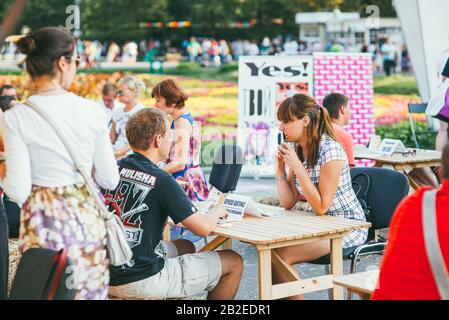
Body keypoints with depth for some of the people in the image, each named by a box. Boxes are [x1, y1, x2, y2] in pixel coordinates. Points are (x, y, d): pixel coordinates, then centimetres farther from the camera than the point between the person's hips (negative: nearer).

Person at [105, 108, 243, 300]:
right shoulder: (161, 180, -18)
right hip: (142, 282, -8)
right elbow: (203, 228, -16)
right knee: (234, 262, 6)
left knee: (185, 247, 31)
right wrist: (217, 212, 6)